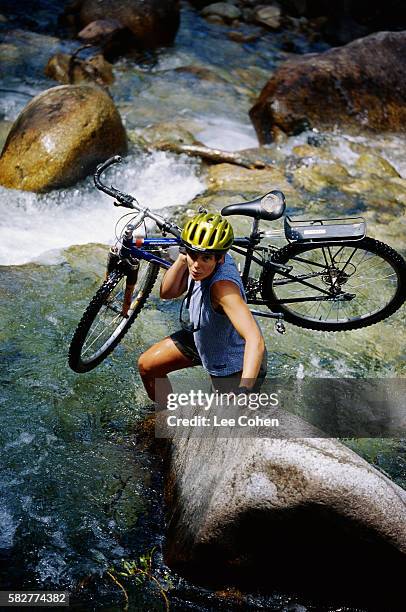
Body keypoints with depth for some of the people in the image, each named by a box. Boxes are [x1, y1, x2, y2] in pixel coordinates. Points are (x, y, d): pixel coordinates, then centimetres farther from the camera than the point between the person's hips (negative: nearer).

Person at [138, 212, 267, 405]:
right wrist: (182, 258, -26)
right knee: (146, 365, 14)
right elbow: (167, 292, -9)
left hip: (235, 365, -8)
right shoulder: (197, 262, -19)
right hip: (202, 338, 8)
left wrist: (243, 390, -61)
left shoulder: (223, 284, -41)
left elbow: (255, 340, -50)